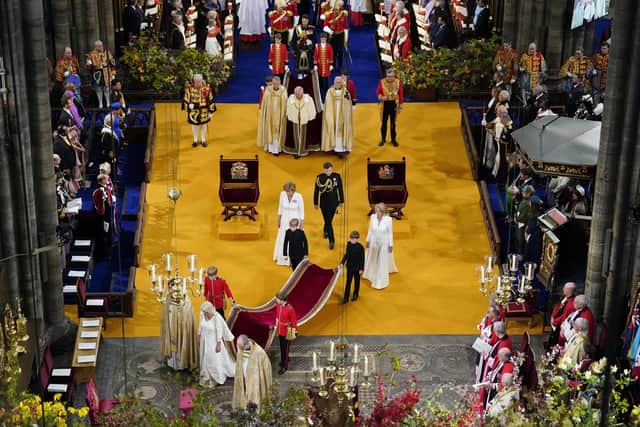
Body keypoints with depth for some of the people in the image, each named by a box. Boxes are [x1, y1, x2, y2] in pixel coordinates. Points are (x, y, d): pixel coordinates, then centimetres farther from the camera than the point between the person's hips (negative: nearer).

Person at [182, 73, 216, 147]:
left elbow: (210, 100, -4)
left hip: (204, 111, 0)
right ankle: (195, 140, 35)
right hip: (193, 111, 0)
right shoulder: (189, 88, -13)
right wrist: (189, 105, -12)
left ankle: (203, 140, 35)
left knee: (203, 126, 16)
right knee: (194, 125, 15)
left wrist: (211, 111, -1)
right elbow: (186, 99, 0)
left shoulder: (207, 88, -13)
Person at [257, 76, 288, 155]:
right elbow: (264, 103, -1)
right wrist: (263, 113, -2)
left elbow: (285, 103, -2)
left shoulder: (283, 90, -7)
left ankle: (277, 148, 6)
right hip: (269, 115, 1)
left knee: (278, 131, 3)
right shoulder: (268, 90, -6)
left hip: (279, 115, -1)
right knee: (269, 130, 10)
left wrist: (285, 114, -4)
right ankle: (270, 147, 21)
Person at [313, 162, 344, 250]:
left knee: (329, 220, 20)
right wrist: (315, 203, 3)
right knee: (328, 221, -3)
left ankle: (326, 231, 50)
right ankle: (331, 241, 1)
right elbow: (316, 191, -3)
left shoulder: (337, 176, -9)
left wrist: (341, 201, 7)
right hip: (324, 203, -2)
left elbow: (340, 189, 1)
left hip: (334, 202, 2)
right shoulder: (320, 177, -12)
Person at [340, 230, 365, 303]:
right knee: (348, 282, 7)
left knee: (356, 281, 14)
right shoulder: (349, 244, -6)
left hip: (357, 267, -4)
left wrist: (361, 269, -12)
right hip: (349, 266, 4)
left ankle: (355, 295, 33)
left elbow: (362, 258, -13)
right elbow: (346, 254, 6)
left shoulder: (360, 247, -20)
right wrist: (342, 262, 0)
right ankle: (346, 297, 11)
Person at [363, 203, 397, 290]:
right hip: (374, 242, 3)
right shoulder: (373, 217, -15)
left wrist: (390, 245, -7)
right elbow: (370, 229, 0)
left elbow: (390, 233, -12)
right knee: (372, 259, 23)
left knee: (382, 262, 9)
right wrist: (368, 240, 7)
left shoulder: (388, 219, -24)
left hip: (384, 243, -3)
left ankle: (381, 282, 24)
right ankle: (371, 274, 52)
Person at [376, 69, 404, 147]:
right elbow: (377, 92, -2)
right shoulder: (382, 82, -6)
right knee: (384, 122, 6)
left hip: (394, 104, 0)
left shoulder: (398, 82, -5)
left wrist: (400, 106, -1)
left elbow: (401, 95, 0)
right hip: (385, 104, 0)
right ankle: (383, 139, 18)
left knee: (393, 122, 9)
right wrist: (381, 97, -25)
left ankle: (393, 139, 19)